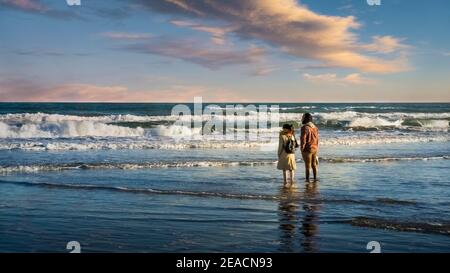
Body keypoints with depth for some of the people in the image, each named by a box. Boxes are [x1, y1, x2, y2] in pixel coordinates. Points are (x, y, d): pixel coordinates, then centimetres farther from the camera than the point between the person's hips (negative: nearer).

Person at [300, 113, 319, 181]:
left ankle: (307, 179, 2)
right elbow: (317, 139, 12)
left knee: (307, 165, -1)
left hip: (307, 149, -7)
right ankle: (315, 178, 18)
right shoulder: (315, 127, 7)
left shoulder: (305, 128, -16)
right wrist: (316, 149, 18)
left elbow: (303, 139, -18)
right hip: (315, 149, 7)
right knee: (314, 164, 14)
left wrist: (302, 149, -11)